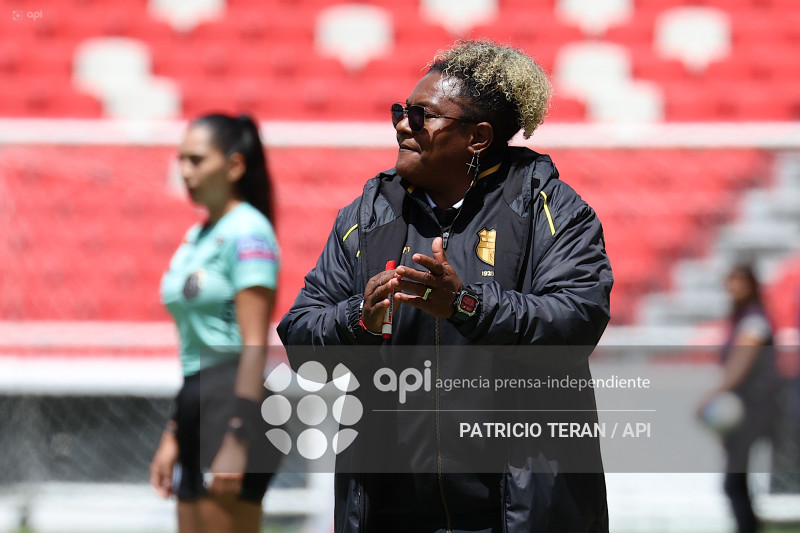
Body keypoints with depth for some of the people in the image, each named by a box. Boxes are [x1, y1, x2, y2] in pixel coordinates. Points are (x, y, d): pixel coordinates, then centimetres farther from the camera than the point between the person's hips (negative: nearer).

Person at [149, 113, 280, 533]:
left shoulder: (248, 232, -10)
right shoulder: (195, 237, 17)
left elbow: (254, 345, -15)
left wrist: (236, 441, -20)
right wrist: (172, 435, 20)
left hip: (233, 402, -9)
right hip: (197, 403, 9)